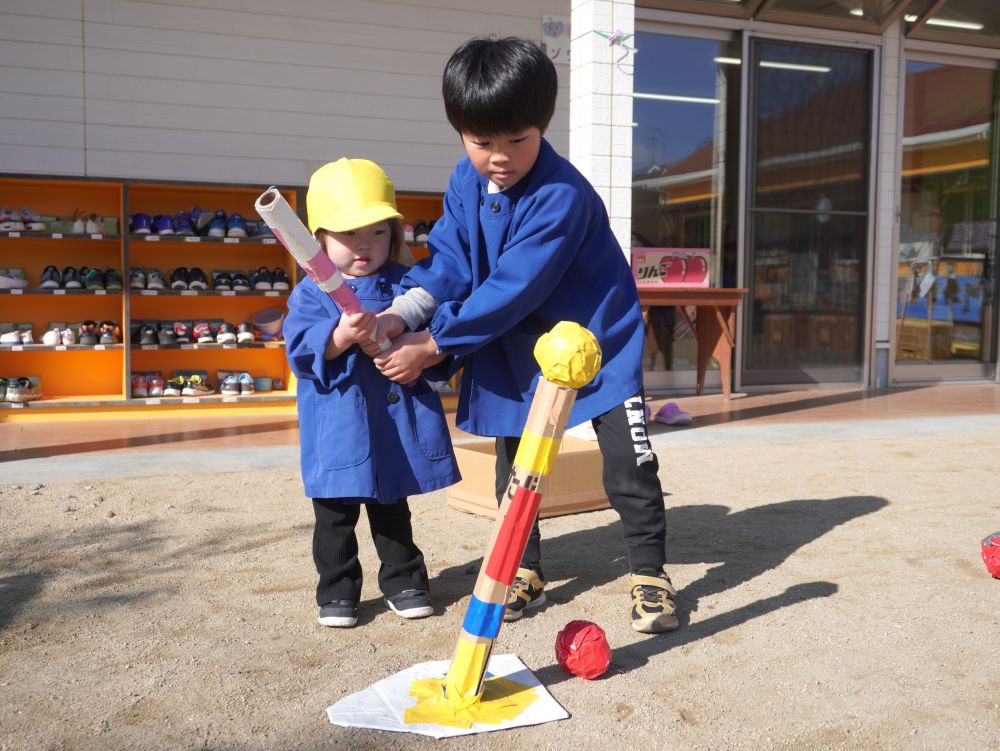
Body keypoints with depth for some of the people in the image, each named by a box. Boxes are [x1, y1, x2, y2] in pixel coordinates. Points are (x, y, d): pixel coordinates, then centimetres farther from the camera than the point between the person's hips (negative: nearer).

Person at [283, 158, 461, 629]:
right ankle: (337, 589, 23)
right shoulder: (311, 293, -2)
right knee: (335, 517, 8)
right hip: (338, 427, -1)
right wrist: (341, 337, -31)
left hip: (398, 421, 2)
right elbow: (300, 349, -13)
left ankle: (403, 580, 31)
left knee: (392, 510, 18)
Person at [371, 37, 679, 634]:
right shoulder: (467, 182, -6)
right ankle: (525, 574, 27)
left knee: (630, 465, -5)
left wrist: (430, 348, -27)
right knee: (515, 466, 11)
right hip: (515, 348, 6)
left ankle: (650, 574, 13)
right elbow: (450, 259, -4)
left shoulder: (561, 196, -29)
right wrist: (402, 314, -23)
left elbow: (510, 292, -31)